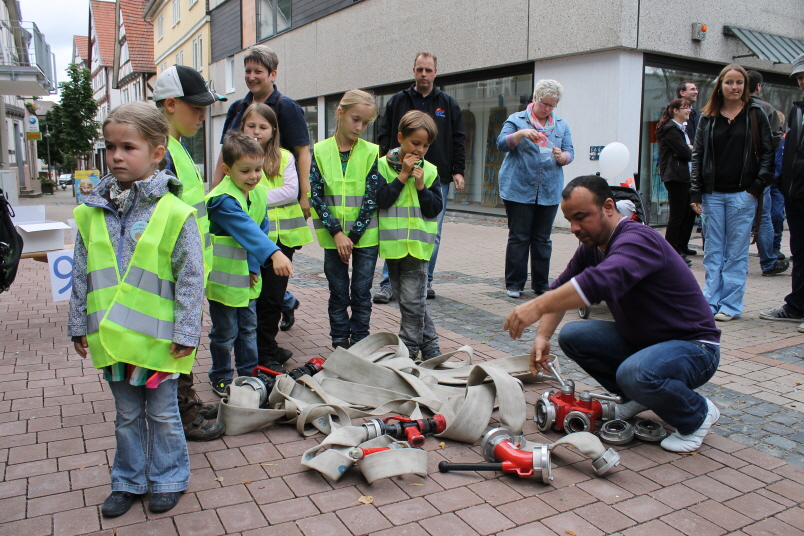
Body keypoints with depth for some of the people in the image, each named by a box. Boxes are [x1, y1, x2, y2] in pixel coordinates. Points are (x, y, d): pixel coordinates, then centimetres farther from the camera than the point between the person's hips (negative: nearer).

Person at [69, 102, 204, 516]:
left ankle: (168, 478, 33)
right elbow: (82, 275, 9)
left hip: (158, 337, -4)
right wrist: (79, 324, 11)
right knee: (127, 415, 20)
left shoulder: (174, 213, -13)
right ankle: (129, 480, 37)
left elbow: (191, 278, -11)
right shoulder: (92, 213, 2)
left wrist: (186, 331, -12)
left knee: (162, 413, 14)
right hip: (112, 337, 4)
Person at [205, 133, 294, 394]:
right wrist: (274, 254, -50)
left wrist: (254, 265, -7)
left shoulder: (260, 193, 1)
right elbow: (247, 230, -37)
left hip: (248, 277, 7)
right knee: (225, 332, 7)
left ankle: (249, 373, 34)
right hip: (224, 277, -6)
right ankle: (221, 376, 27)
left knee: (248, 328, 18)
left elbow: (262, 229, 3)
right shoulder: (222, 200, -23)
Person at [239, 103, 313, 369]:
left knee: (274, 296, 8)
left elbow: (292, 190, -6)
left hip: (282, 234, 2)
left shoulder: (284, 157, 8)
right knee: (261, 297, 4)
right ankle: (265, 353, 15)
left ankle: (267, 347, 23)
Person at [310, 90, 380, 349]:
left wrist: (354, 236, -10)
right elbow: (316, 194, -6)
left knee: (361, 292, 7)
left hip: (365, 235, 0)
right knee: (338, 293, 9)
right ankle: (340, 345, 21)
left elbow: (372, 197, -6)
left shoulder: (371, 152, -2)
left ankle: (359, 344, 20)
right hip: (333, 236, 0)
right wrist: (336, 233, -13)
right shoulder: (320, 151, -2)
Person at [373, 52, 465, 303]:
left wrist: (458, 170, 0)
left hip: (437, 177, 1)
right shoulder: (397, 102, 9)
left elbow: (458, 139, 10)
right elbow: (384, 136, 7)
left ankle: (426, 281, 19)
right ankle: (388, 284, 2)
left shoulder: (448, 104, 10)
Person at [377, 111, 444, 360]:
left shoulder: (430, 171, 2)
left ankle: (410, 350, 11)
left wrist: (421, 185, -13)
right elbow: (381, 200, -13)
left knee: (412, 301, -3)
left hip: (418, 244, -1)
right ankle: (429, 343, 26)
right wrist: (403, 175, -14)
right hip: (392, 244, 1)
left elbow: (435, 209, -1)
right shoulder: (383, 165, -1)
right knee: (407, 300, 12)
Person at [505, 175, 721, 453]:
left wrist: (537, 307, -51)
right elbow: (561, 287, 2)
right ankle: (638, 398, 10)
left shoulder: (636, 240, -27)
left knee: (635, 373, -36)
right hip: (640, 340, 8)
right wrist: (542, 335, -13)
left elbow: (600, 282, -46)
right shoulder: (592, 245, 1)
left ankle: (698, 414, -3)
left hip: (694, 346, -8)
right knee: (572, 335, -6)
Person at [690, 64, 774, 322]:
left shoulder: (755, 114, 5)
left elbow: (767, 153, 3)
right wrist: (695, 193, -2)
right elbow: (698, 156, 6)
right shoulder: (707, 118, 9)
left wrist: (757, 187, -7)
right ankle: (711, 303, 9)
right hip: (712, 194, 2)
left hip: (742, 194, -2)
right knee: (713, 252, 5)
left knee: (736, 252, 1)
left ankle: (731, 305, 7)